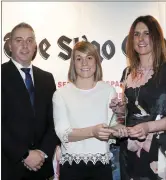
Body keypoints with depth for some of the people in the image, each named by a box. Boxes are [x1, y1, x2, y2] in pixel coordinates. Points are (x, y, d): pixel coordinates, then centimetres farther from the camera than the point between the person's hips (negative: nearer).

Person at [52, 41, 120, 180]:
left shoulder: (108, 90, -1)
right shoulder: (61, 94, -4)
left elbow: (114, 126, -1)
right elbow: (63, 134, -11)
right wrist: (93, 131, -25)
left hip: (101, 164, 1)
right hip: (71, 165, -1)